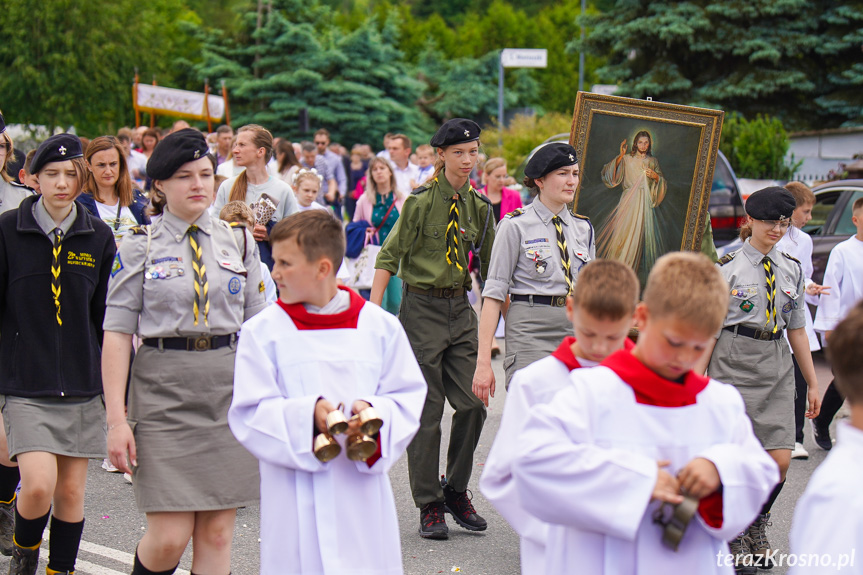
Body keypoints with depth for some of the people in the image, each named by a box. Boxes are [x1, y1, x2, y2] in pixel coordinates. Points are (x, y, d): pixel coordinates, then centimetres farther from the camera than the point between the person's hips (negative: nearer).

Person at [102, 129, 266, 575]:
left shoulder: (238, 242, 10)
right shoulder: (140, 248, 1)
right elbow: (117, 334, -2)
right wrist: (116, 418, -9)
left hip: (230, 387, 3)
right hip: (164, 388, -3)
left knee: (217, 533, 3)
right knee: (168, 538, -6)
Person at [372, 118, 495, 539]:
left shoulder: (478, 205, 6)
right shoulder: (420, 201, -9)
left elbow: (491, 266, 14)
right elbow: (389, 257, -9)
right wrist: (372, 313, -15)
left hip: (460, 307, 5)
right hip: (422, 307, -5)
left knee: (473, 403, 0)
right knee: (427, 410, 0)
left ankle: (456, 490, 19)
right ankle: (429, 505, 10)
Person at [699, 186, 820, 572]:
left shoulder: (791, 270, 11)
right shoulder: (727, 268, -3)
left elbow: (797, 329, 18)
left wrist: (812, 383, 18)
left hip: (777, 366, 4)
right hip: (734, 364, -4)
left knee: (780, 461, -3)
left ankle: (757, 526, 24)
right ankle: (734, 537, 18)